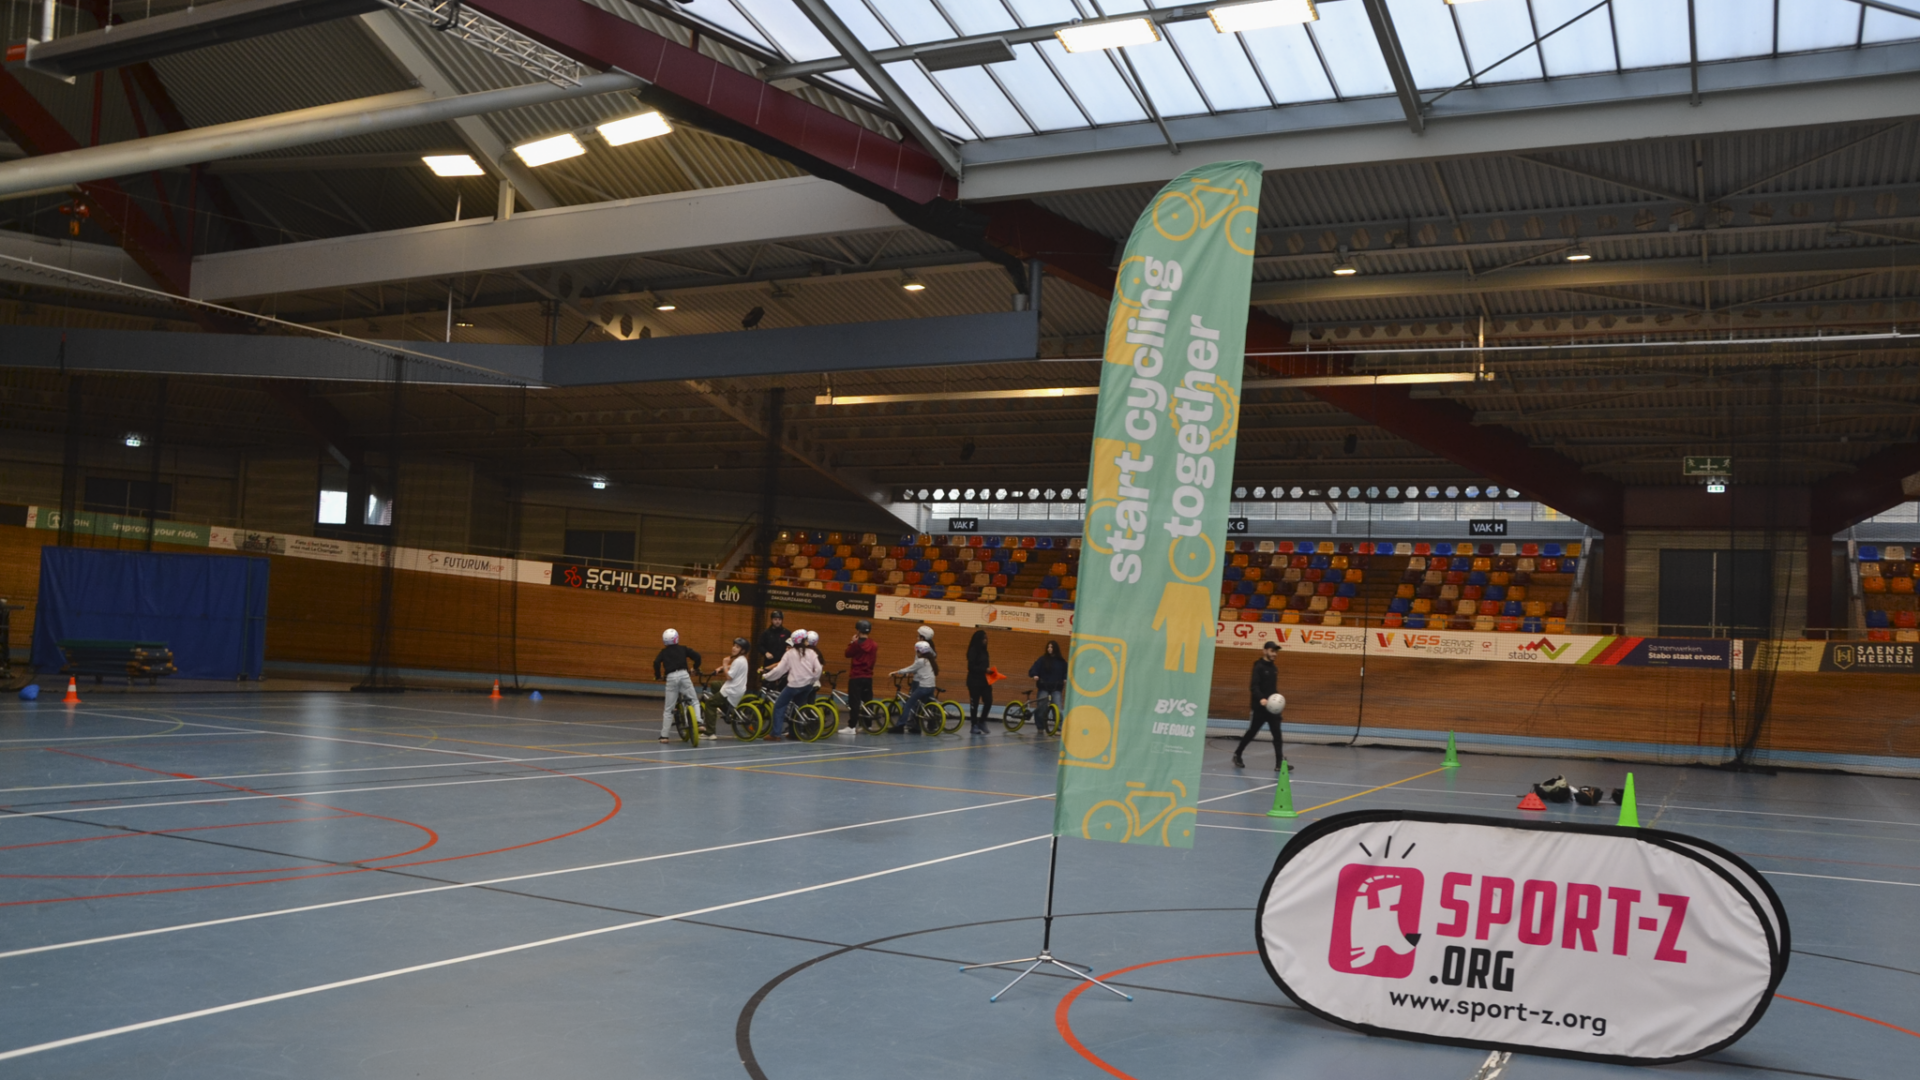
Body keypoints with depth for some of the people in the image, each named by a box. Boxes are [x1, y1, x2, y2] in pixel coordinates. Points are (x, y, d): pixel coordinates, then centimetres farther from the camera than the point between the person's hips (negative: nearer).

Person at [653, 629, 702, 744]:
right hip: (683, 674, 0)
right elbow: (696, 656, 7)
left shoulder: (664, 652, 15)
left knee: (668, 709, 7)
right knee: (694, 701, 15)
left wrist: (658, 676, 12)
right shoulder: (683, 649, 16)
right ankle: (698, 722, -9)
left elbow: (656, 662, -2)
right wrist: (695, 667, 25)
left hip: (671, 677, 0)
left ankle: (664, 735, 7)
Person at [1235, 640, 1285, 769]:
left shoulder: (1273, 668, 12)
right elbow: (1254, 686, -21)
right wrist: (1261, 698, -37)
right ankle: (1237, 754, 22)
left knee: (1277, 734, -2)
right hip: (1260, 707, -6)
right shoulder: (1259, 667, -10)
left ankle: (1279, 762, -2)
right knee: (1252, 732, 4)